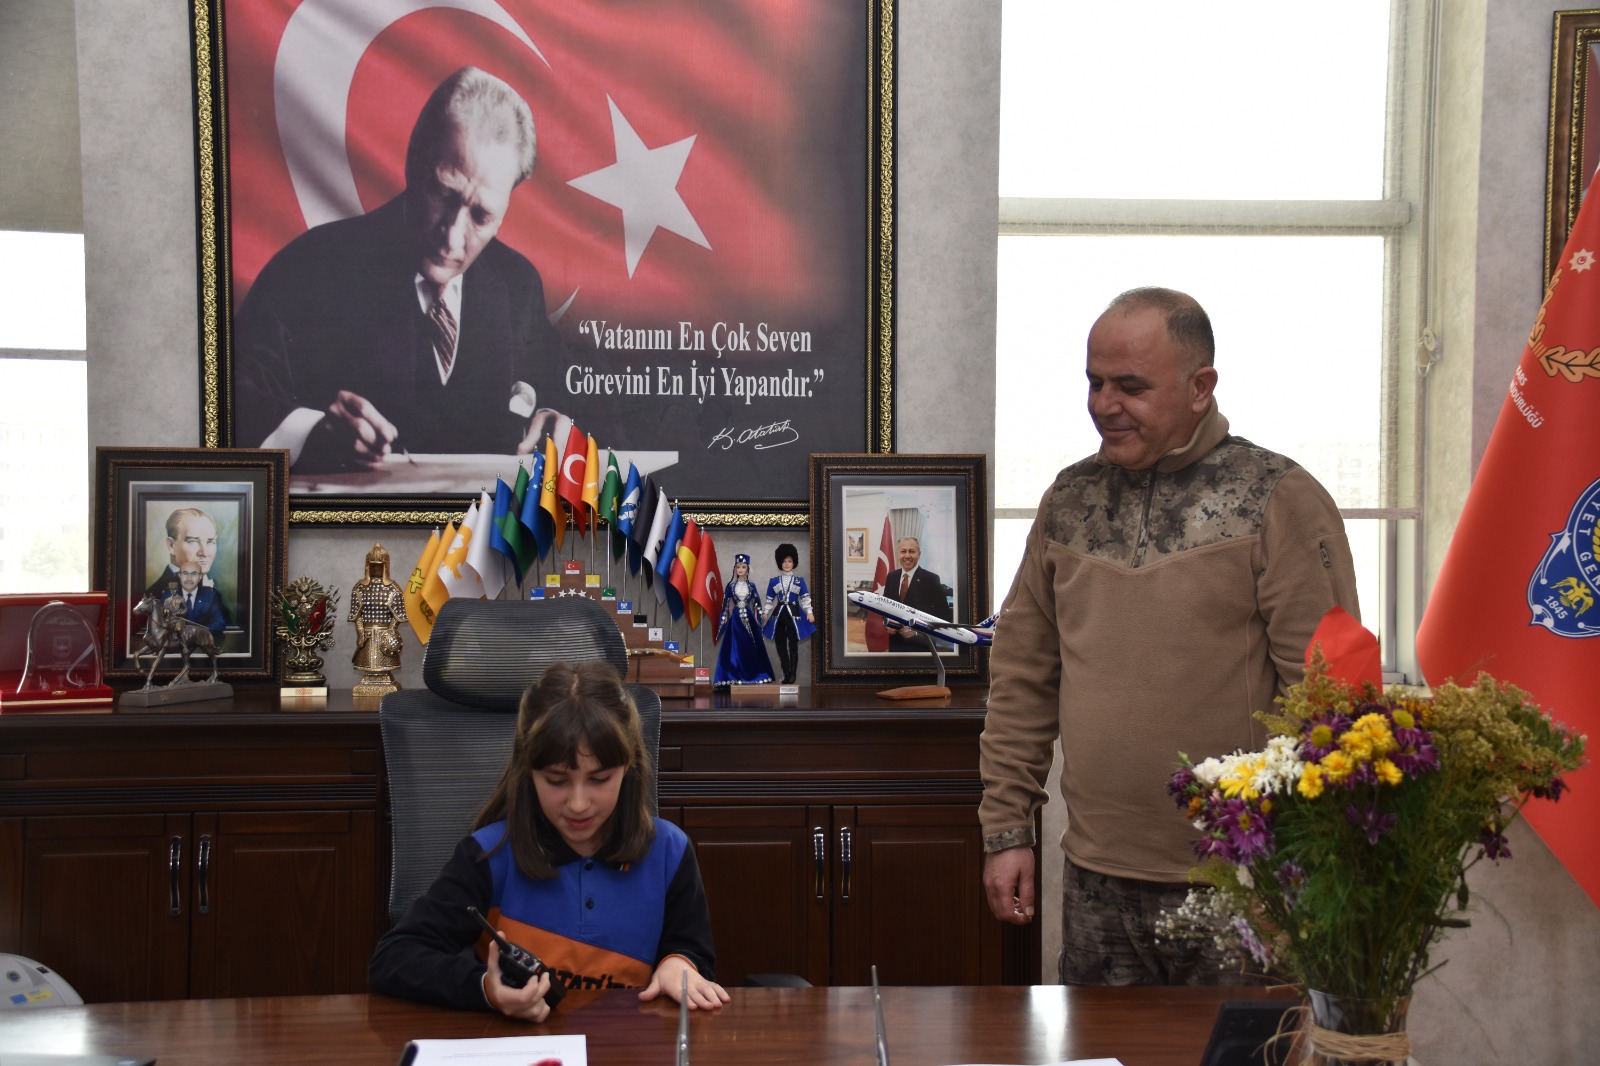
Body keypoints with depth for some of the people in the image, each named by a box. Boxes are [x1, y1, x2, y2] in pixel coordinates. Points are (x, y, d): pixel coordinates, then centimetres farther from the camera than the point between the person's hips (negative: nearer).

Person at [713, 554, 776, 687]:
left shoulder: (751, 585, 5)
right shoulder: (730, 586, 3)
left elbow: (757, 604, 9)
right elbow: (725, 605, 5)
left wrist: (756, 619, 3)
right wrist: (724, 620, 1)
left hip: (749, 618, 1)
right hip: (735, 618, -1)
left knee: (750, 648, 1)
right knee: (735, 648, -3)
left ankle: (752, 675, 8)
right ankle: (736, 676, -1)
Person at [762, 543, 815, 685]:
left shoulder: (799, 580, 4)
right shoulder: (774, 581, 8)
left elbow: (805, 598, 2)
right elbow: (769, 599, 12)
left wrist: (809, 612, -7)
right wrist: (765, 613, 7)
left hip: (794, 614, -2)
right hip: (779, 614, 2)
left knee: (793, 646, -2)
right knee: (781, 645, 3)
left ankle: (792, 674, 4)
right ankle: (786, 674, 11)